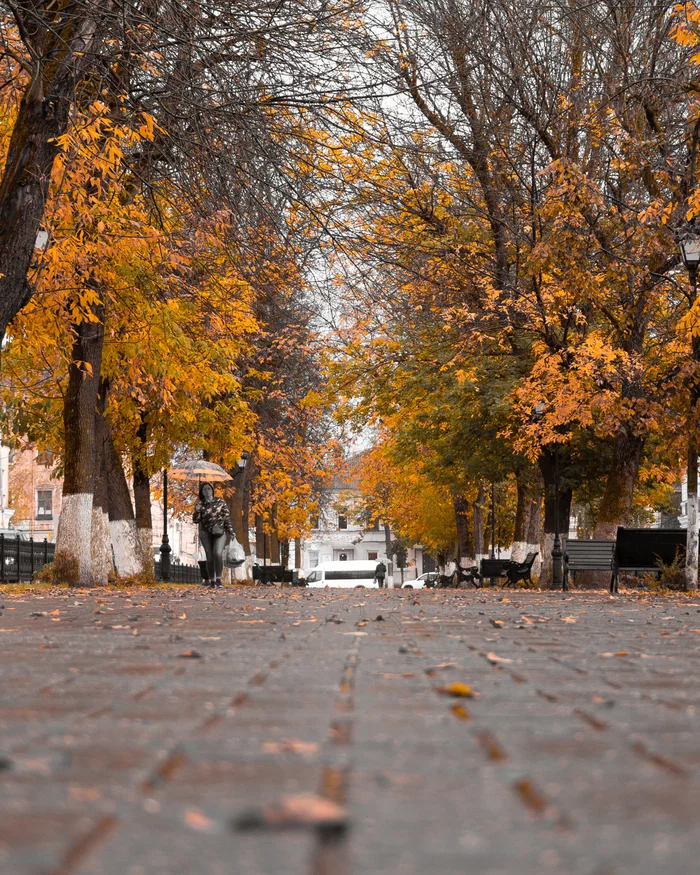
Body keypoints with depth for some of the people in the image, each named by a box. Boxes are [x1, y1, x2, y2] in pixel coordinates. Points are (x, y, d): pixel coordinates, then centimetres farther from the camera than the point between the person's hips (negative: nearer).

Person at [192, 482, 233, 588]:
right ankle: (211, 580, 11)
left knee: (218, 553, -20)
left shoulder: (220, 502, 3)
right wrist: (197, 511, -19)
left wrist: (230, 531, 1)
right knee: (210, 557, -1)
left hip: (219, 532, -1)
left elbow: (227, 516, 5)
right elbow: (195, 520, -1)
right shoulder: (200, 504, 4)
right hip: (205, 533, 1)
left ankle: (218, 579, -14)